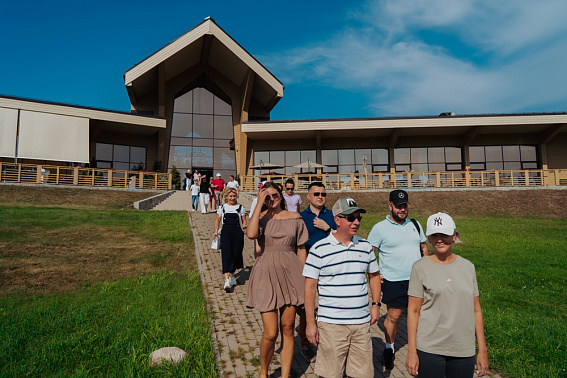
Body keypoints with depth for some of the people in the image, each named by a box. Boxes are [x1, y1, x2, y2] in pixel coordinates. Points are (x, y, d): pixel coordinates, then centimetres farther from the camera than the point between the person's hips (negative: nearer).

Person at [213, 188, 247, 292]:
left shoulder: (240, 208, 10)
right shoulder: (222, 207, 12)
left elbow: (244, 221, 15)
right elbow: (217, 220, 20)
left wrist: (243, 228, -3)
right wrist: (215, 231, 10)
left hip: (237, 233, 1)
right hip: (226, 232, -1)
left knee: (236, 254, 3)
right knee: (226, 255, -10)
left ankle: (232, 275, 28)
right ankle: (227, 280, -14)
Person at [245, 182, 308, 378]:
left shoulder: (295, 218, 6)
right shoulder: (260, 217, 1)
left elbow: (301, 249, 10)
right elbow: (251, 234, -23)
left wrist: (303, 278, 9)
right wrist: (259, 205, -16)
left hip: (290, 273, 2)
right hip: (266, 273, -2)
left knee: (288, 328, 8)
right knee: (270, 334, -3)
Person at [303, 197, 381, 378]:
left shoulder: (365, 246, 6)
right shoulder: (319, 249, -9)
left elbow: (374, 275, 20)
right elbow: (310, 286, -6)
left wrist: (376, 304, 11)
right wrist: (310, 323, -6)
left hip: (362, 322, 4)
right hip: (331, 324, -4)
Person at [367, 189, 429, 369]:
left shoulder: (415, 225, 10)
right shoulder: (380, 228, -6)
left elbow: (424, 246, 22)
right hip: (393, 281, -4)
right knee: (393, 316, 2)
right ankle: (389, 348, 23)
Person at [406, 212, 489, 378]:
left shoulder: (467, 266, 5)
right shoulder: (420, 267, -5)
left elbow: (476, 310, 8)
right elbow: (413, 311, -5)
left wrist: (482, 350, 8)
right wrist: (411, 351, -6)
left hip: (464, 350, 3)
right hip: (429, 350, -3)